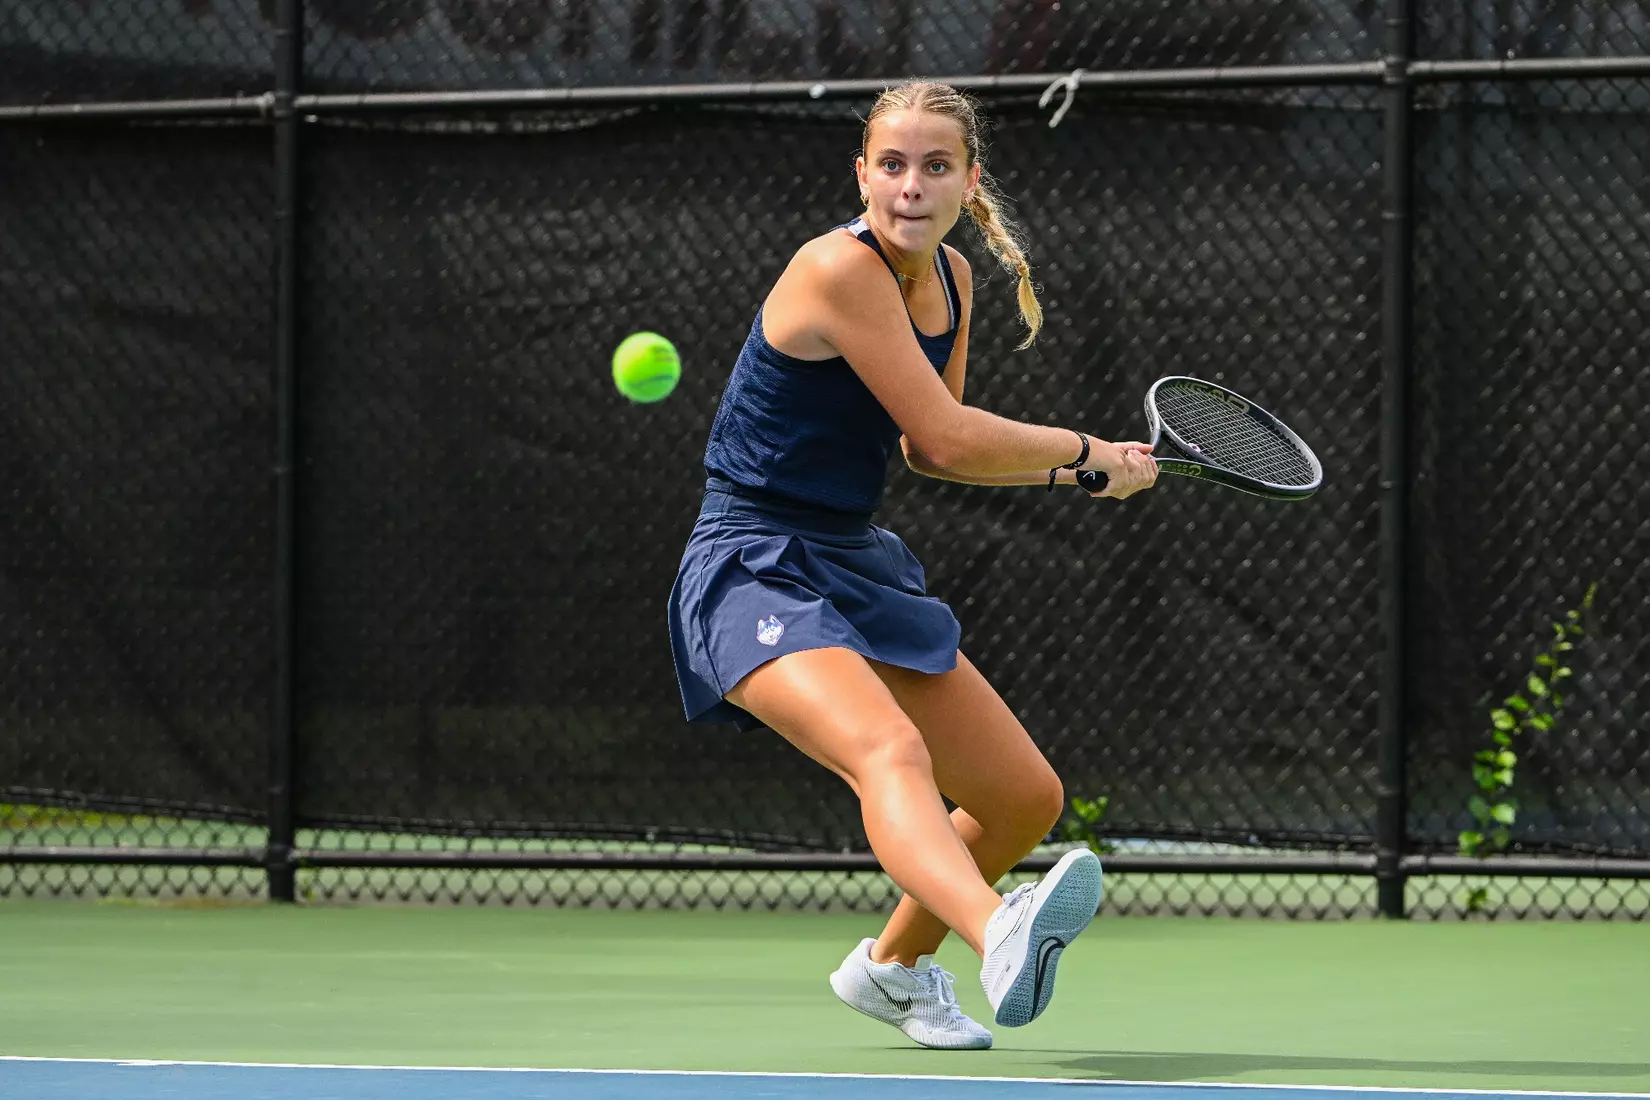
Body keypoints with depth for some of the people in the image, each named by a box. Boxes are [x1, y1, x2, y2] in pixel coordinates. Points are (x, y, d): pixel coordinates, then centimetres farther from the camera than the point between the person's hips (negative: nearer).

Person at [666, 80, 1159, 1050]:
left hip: (855, 569, 9)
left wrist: (1066, 469, 7)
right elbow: (949, 438, -21)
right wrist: (1091, 451, -7)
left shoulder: (951, 278, 7)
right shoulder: (840, 269, -20)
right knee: (891, 752, -37)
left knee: (1028, 798, 13)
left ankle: (894, 967, 39)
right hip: (753, 571, -9)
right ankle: (1000, 936, -63)